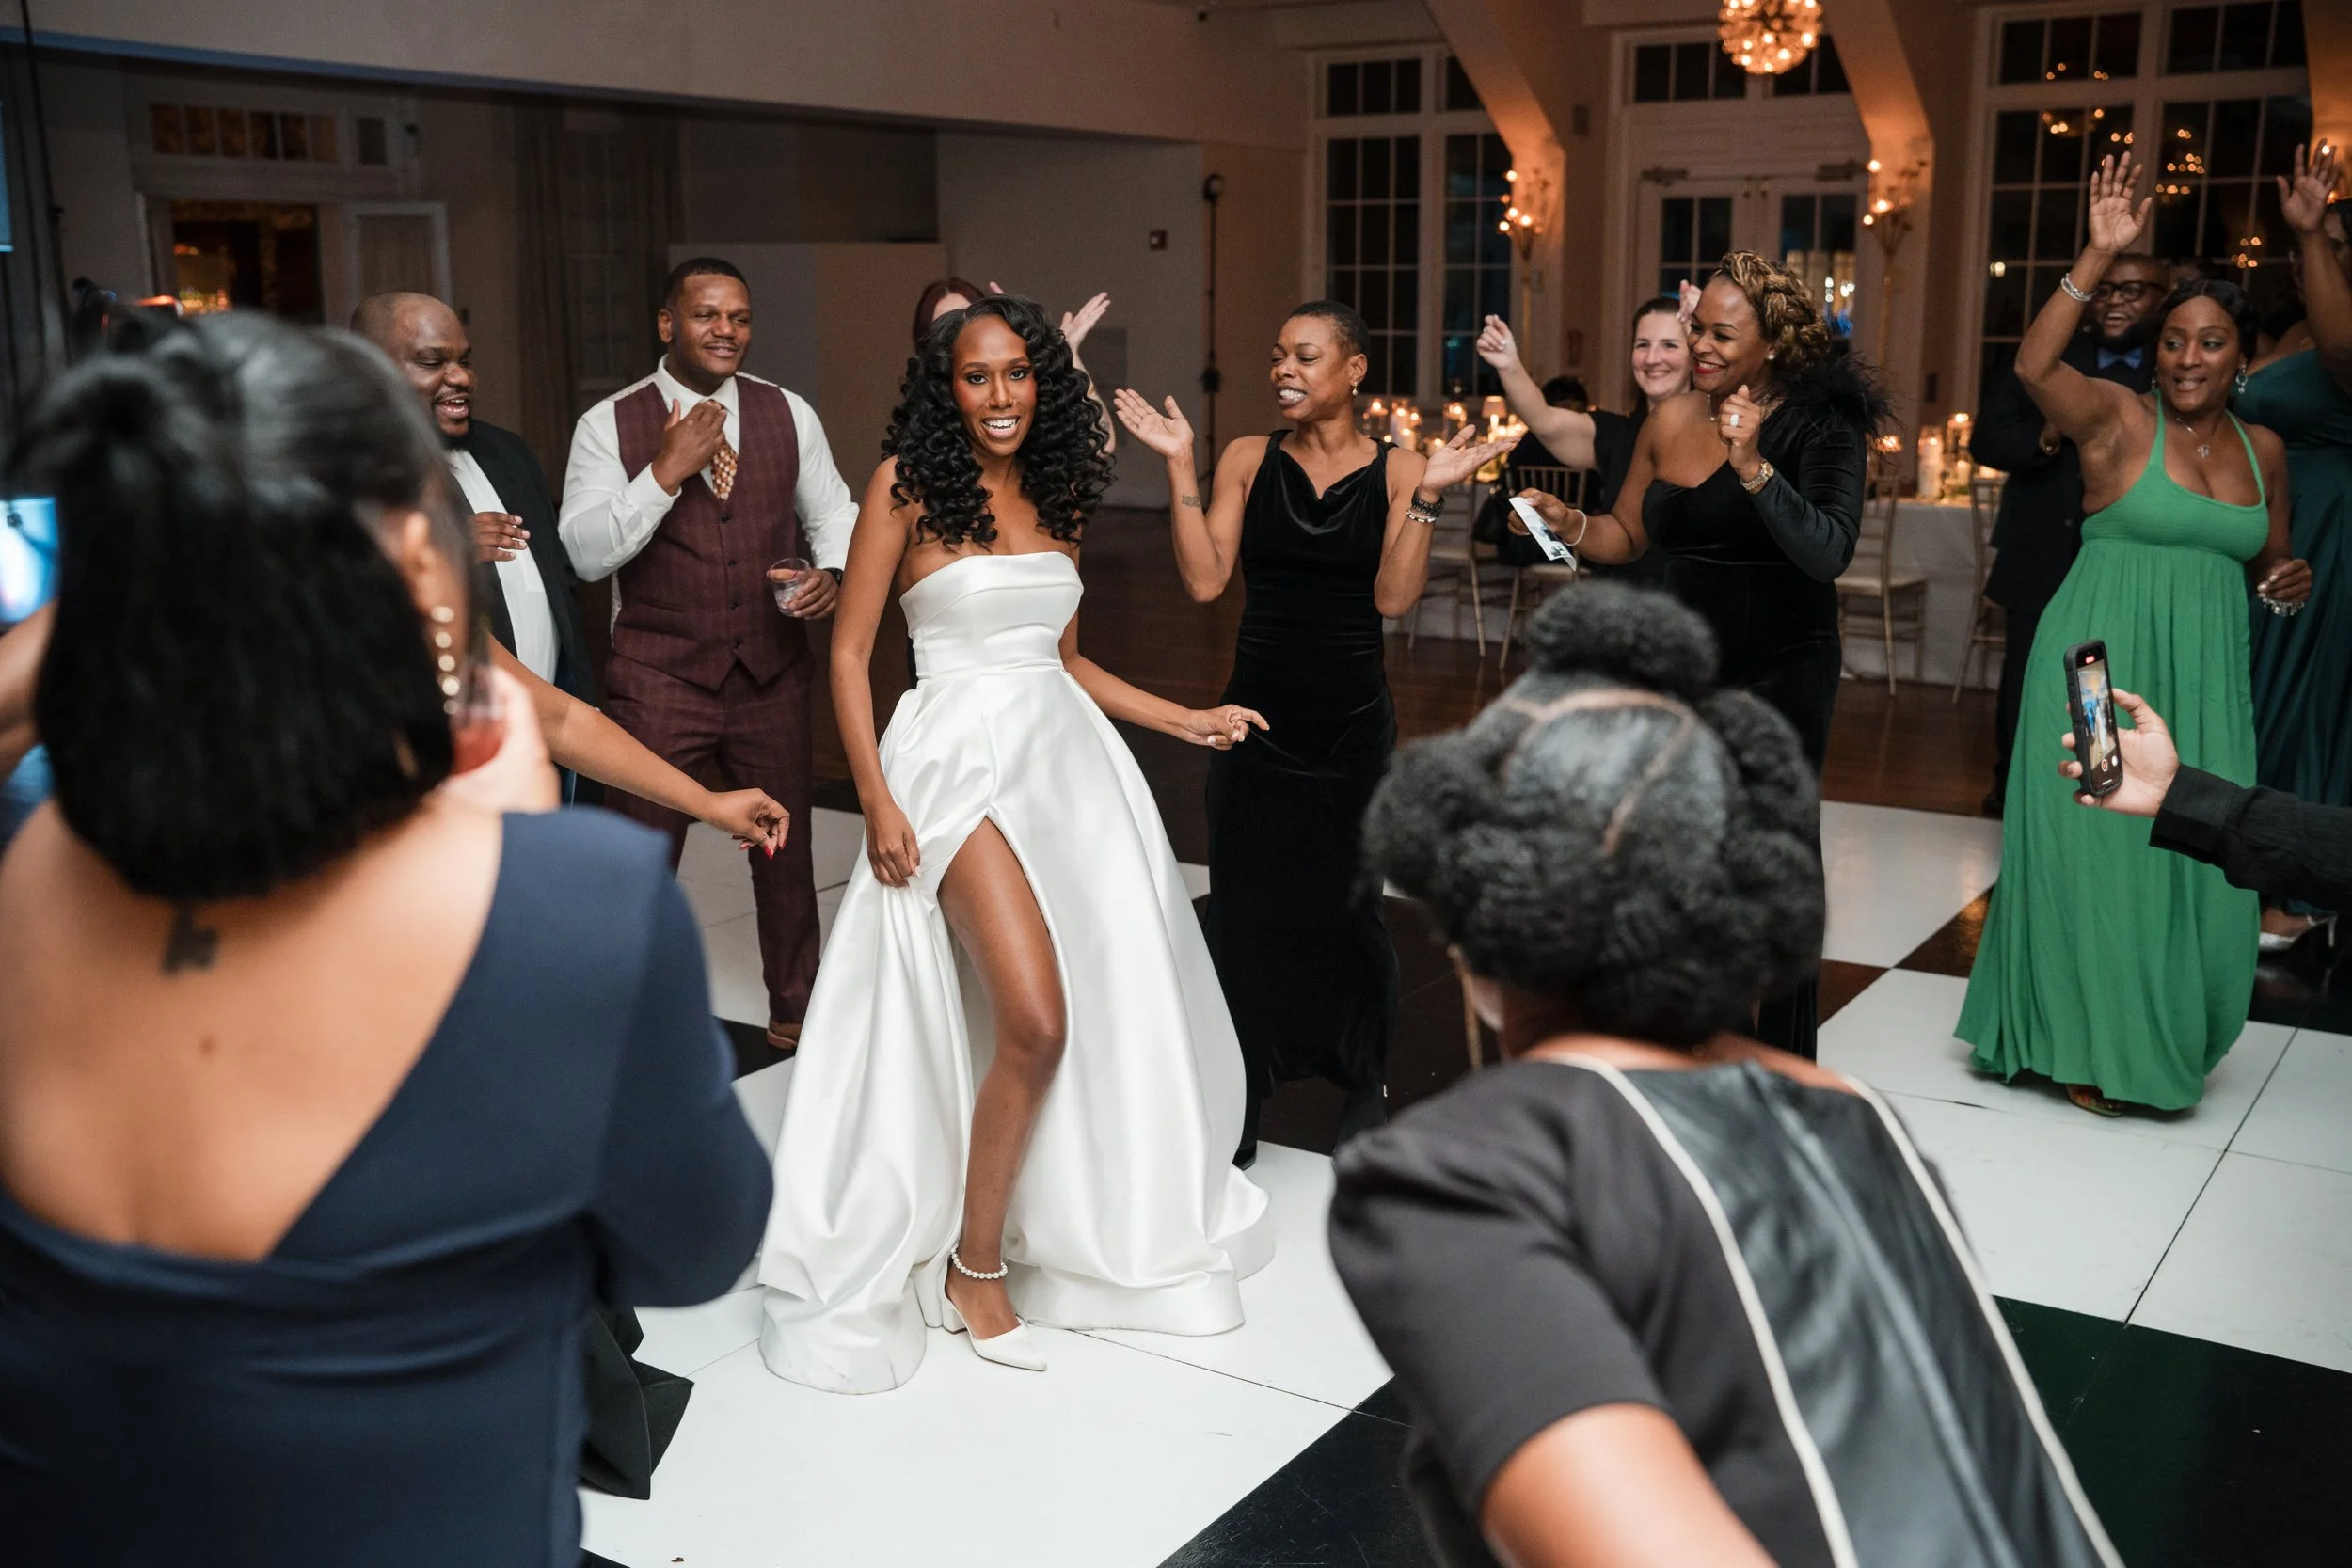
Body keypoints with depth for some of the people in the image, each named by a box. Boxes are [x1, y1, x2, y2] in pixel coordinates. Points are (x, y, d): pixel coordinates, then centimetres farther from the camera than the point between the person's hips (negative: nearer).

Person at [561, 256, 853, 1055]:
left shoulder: (789, 414, 3)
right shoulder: (609, 425, -5)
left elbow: (832, 512, 11)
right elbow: (586, 552, -11)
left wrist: (831, 572, -11)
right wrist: (668, 471, -21)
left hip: (771, 672, 3)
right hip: (659, 677, -3)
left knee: (785, 847, 16)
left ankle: (794, 1010, 35)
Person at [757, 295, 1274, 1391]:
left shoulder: (1056, 496, 13)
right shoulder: (906, 484, -3)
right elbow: (849, 653, -4)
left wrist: (1185, 720, 15)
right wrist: (876, 800, -12)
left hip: (1069, 756, 6)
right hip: (962, 758, -6)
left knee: (1116, 1005, 5)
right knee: (1035, 1022, -15)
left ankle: (1095, 1228, 27)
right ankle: (975, 1262, 5)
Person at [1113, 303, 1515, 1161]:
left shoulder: (1398, 469, -2)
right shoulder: (1247, 459, 1)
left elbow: (1394, 597, -11)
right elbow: (1204, 580, -9)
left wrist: (1427, 496, -17)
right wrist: (1181, 466, -11)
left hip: (1353, 726, -1)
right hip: (1258, 720, 1)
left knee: (1351, 900, 9)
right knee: (1246, 902, 7)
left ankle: (1364, 1088, 30)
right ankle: (1239, 1101, 23)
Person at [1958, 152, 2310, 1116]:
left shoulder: (2263, 450, 11)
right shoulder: (2118, 421, -5)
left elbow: (2266, 563, 23)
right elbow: (2034, 365, -23)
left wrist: (2286, 583, 0)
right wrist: (2100, 257, -27)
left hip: (2203, 676, 5)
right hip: (2102, 662, -5)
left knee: (2194, 856, 7)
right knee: (2092, 843, 1)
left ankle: (2161, 1034, 27)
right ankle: (2086, 1042, 16)